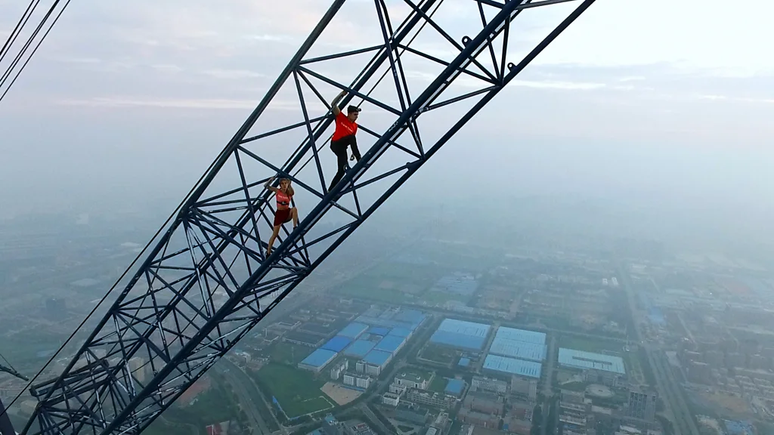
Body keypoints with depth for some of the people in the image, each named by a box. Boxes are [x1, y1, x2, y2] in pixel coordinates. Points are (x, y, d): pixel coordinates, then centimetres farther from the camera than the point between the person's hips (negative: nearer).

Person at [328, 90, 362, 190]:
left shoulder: (355, 126, 8)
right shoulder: (341, 117, -3)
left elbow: (353, 141, 14)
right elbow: (333, 104, -11)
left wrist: (353, 153, 6)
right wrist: (342, 94, -18)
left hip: (342, 148, 5)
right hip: (335, 144, -5)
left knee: (342, 170, 0)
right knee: (351, 137, -29)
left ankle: (330, 190, 12)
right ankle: (359, 160, -30)